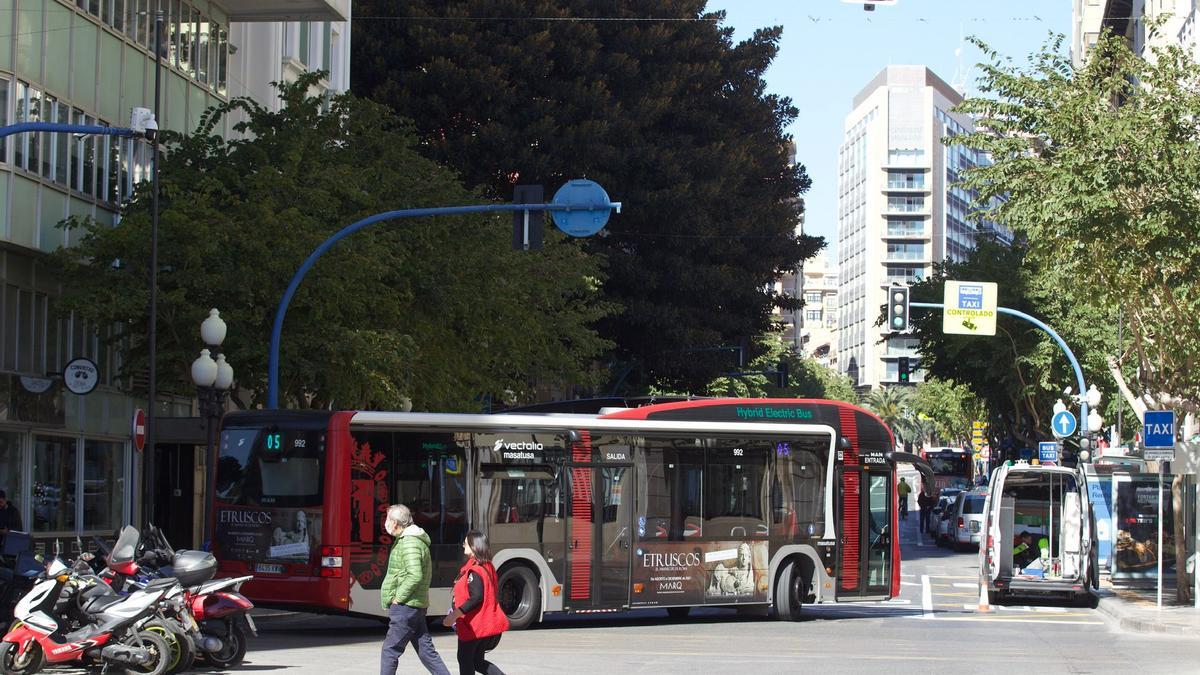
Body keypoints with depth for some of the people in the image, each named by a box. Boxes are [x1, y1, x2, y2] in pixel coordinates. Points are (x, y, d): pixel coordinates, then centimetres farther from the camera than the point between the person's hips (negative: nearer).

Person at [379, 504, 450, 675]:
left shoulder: (409, 543, -15)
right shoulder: (413, 540, 17)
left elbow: (415, 576, -27)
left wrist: (398, 598, -17)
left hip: (405, 607, -10)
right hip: (416, 607, 10)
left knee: (390, 651, -2)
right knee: (426, 651, 8)